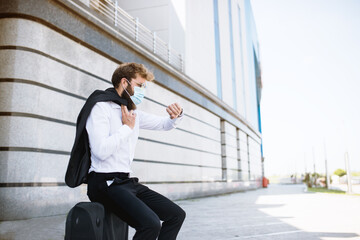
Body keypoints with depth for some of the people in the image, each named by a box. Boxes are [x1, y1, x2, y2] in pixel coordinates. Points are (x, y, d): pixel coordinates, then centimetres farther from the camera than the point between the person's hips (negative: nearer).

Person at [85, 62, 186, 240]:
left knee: (176, 214, -1)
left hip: (127, 181, 8)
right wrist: (127, 127, -8)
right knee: (151, 224, -28)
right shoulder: (101, 107, -7)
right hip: (105, 183, -8)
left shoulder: (134, 114, 15)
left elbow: (165, 124, 24)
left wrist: (176, 115, 1)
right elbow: (101, 150, -21)